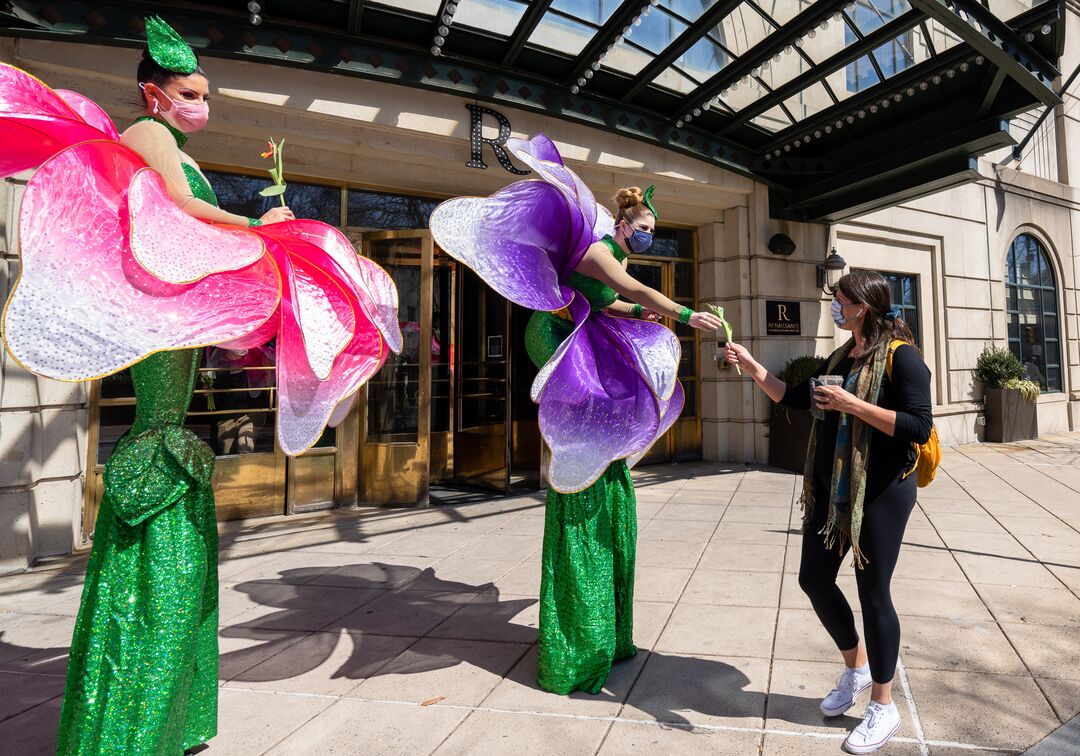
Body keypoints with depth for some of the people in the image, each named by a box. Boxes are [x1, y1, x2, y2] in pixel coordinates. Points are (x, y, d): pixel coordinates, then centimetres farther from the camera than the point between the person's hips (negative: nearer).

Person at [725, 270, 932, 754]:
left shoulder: (901, 355, -12)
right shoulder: (842, 356, 12)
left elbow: (919, 427, -20)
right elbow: (796, 398, 16)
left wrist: (852, 404, -23)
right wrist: (750, 365, 11)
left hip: (881, 492, -8)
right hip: (831, 489, 8)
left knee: (873, 592, 3)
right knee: (813, 578, 13)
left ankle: (883, 706, 25)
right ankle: (856, 668, 37)